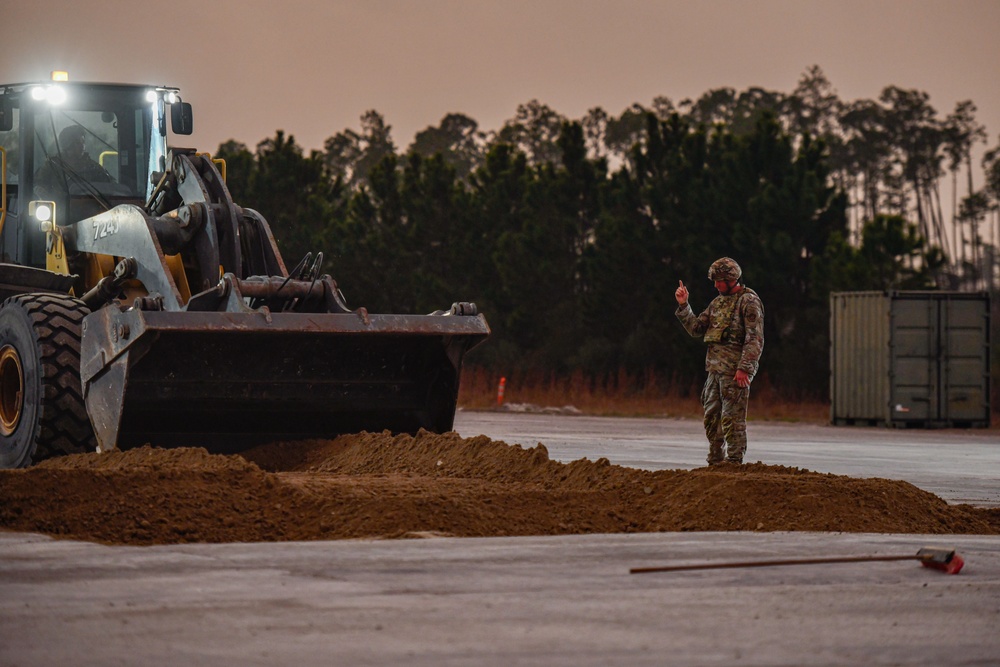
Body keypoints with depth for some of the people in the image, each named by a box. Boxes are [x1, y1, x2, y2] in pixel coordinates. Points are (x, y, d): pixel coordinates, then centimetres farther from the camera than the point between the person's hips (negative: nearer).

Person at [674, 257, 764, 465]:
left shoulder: (748, 301, -7)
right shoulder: (718, 302, 18)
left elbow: (755, 339, -14)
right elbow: (697, 329, 19)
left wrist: (744, 368, -21)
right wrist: (683, 306, 8)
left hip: (735, 371, -8)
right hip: (715, 369, 8)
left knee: (732, 419, -8)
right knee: (712, 417, 11)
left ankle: (734, 463, -6)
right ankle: (715, 462, 19)